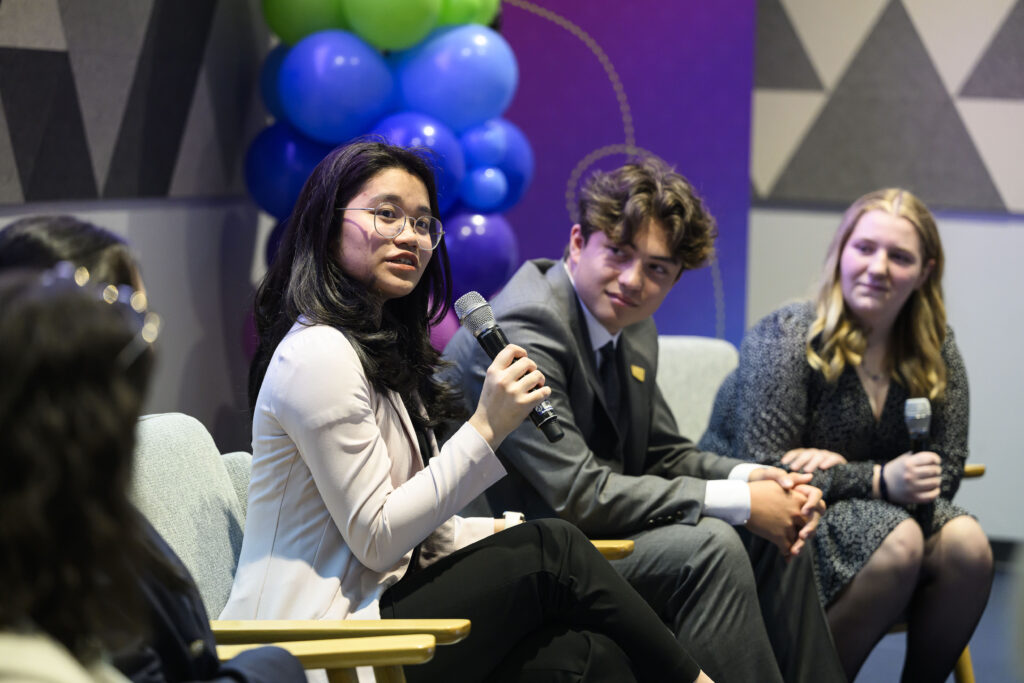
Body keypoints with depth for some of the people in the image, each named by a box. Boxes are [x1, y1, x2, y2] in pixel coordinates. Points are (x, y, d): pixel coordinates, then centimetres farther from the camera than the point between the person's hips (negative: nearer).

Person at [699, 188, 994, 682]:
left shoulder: (934, 351, 2)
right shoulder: (788, 337, -14)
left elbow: (943, 472, 1)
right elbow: (762, 472, -18)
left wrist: (839, 468, -15)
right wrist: (876, 480, -27)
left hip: (861, 510, 5)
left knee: (966, 544, -22)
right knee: (897, 541, -31)